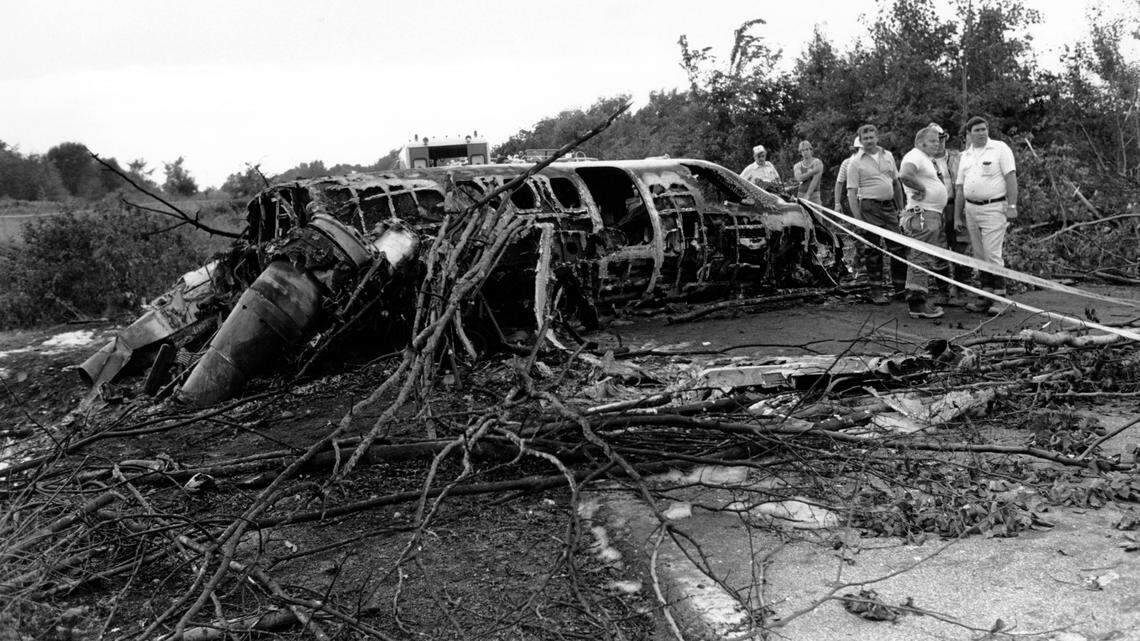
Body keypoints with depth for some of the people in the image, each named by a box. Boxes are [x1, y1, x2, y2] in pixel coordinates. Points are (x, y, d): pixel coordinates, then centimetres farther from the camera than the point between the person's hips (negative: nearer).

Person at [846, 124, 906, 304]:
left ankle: (900, 287, 14)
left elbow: (896, 183, 18)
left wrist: (900, 207, 14)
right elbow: (851, 192, -7)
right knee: (872, 251, 1)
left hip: (889, 206, 4)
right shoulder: (856, 162, -3)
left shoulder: (888, 156, 11)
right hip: (869, 207, -4)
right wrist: (857, 218, -15)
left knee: (898, 247, 3)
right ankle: (875, 290, 9)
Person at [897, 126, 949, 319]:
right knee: (921, 259, -10)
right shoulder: (914, 156, -11)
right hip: (922, 214, -11)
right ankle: (917, 304, -10)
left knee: (932, 260, 14)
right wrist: (922, 188, -18)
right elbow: (904, 175, -31)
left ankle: (920, 302, 19)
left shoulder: (927, 160, 23)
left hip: (934, 215, 11)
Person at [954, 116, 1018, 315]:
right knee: (980, 256, 8)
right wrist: (957, 216, 15)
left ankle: (1000, 297, -4)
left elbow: (1011, 177, -7)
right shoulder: (965, 155, 15)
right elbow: (959, 187, 17)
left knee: (992, 254, -10)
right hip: (971, 209, 6)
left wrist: (1012, 205, -15)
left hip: (994, 208, -6)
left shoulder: (1000, 148, -2)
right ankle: (986, 295, 14)